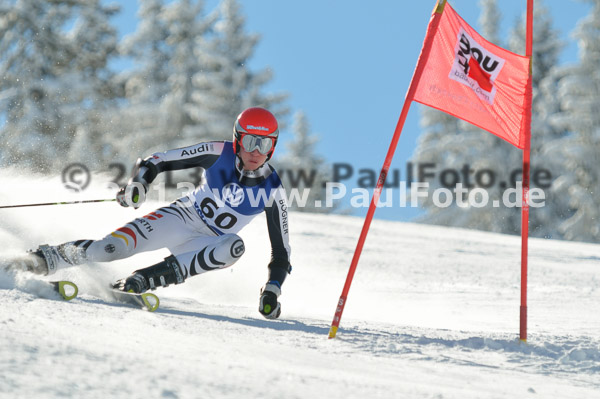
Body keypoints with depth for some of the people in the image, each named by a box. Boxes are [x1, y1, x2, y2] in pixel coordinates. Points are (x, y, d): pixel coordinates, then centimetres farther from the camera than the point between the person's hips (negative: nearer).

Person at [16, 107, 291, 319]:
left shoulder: (272, 191, -12)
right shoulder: (218, 154, -12)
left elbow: (281, 250, -6)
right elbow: (155, 162, -7)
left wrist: (272, 289, -19)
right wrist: (138, 183, -27)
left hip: (205, 245, 1)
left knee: (235, 247, -36)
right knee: (113, 248, -28)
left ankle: (141, 280, -34)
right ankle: (49, 257, -6)